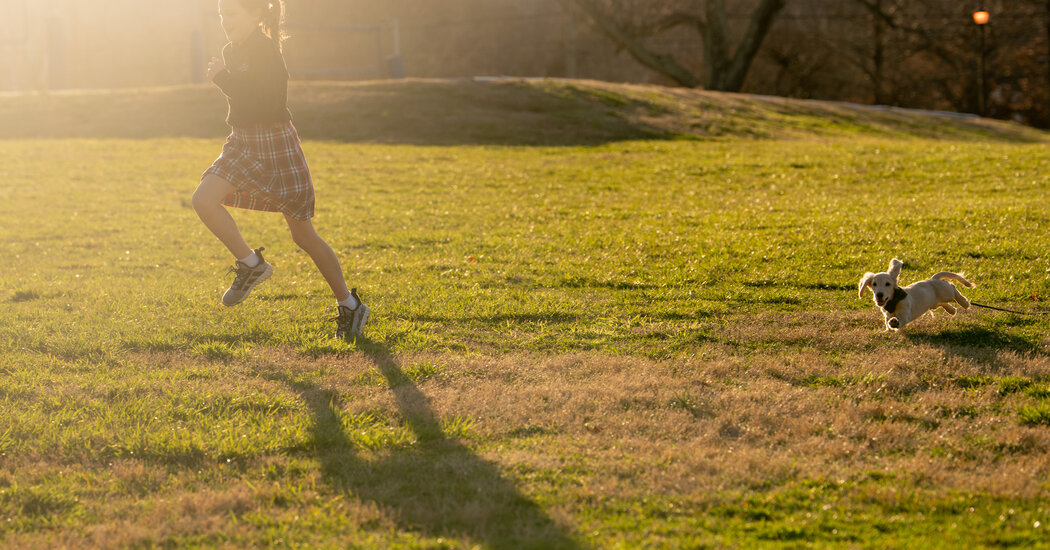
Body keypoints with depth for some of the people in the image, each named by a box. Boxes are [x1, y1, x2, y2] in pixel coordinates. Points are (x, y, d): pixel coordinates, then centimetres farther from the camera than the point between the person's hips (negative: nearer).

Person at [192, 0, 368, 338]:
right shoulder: (232, 51, 9)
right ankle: (251, 265, -2)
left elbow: (264, 104, -26)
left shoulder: (266, 52, -16)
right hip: (242, 143, 7)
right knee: (204, 199, -18)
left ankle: (349, 306, 14)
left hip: (277, 145, -7)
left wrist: (222, 78, -21)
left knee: (303, 234, 0)